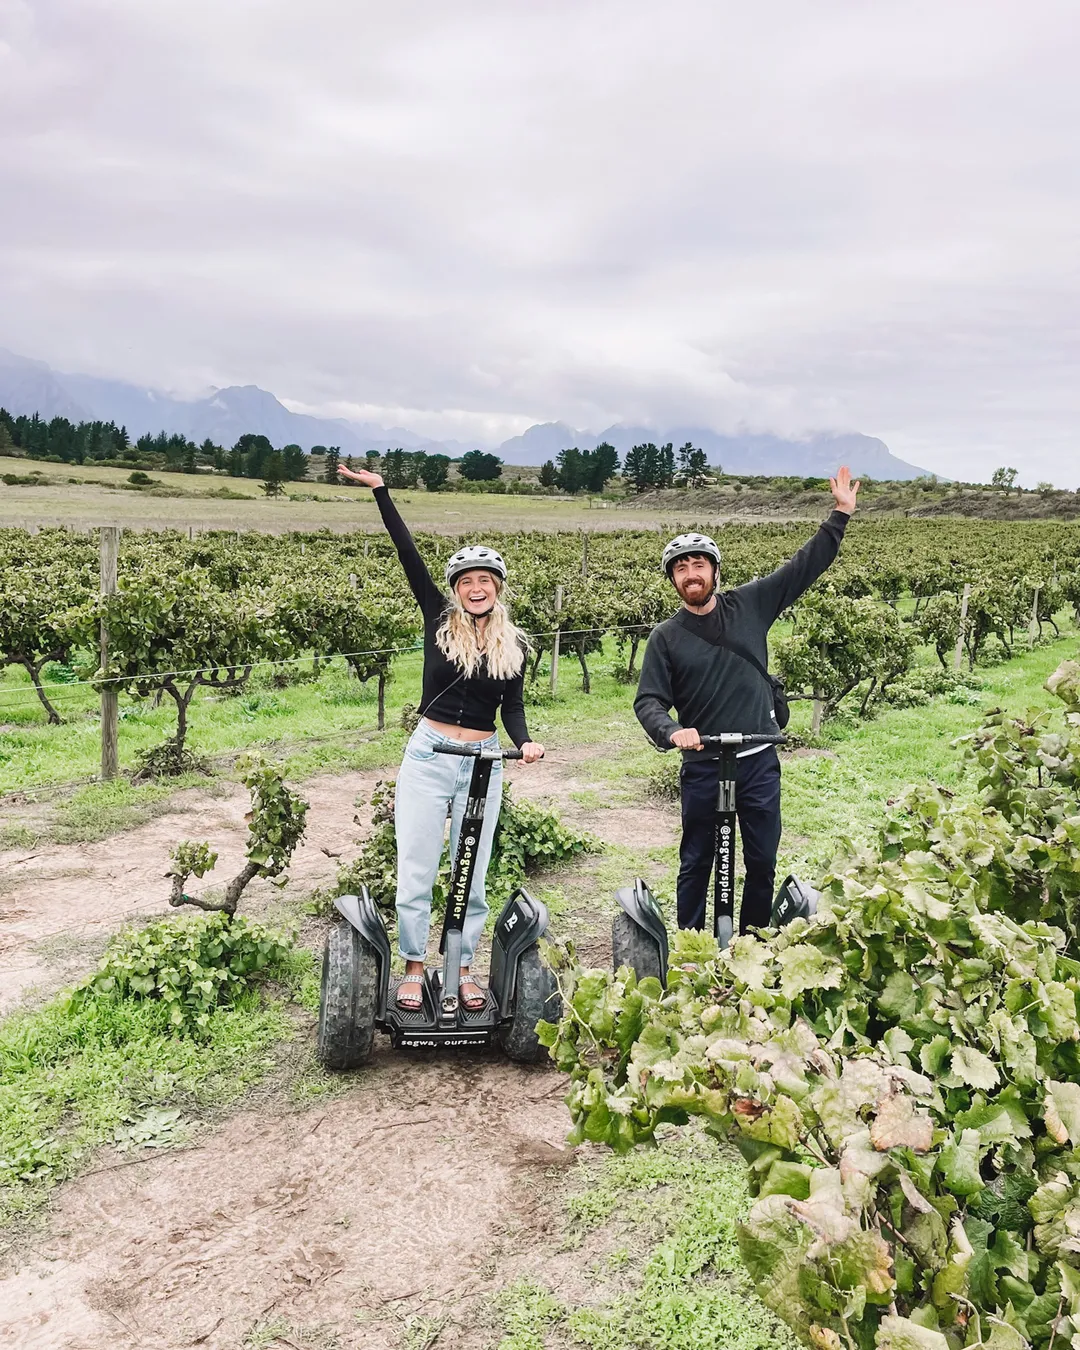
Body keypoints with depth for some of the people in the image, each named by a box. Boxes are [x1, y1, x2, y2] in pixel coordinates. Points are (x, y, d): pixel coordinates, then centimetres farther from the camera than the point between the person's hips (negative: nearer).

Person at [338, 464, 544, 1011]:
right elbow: (408, 553, -5)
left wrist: (524, 741, -17)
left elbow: (512, 706, 5)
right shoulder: (439, 619, 0)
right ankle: (413, 970, 16)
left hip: (483, 764, 1)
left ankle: (464, 971, 22)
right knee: (415, 872, 2)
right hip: (427, 757, -1)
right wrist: (380, 490, -8)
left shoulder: (513, 644, 5)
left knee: (471, 876, 9)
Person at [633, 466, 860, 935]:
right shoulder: (667, 637, -1)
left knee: (763, 862, 10)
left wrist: (841, 515, 0)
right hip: (702, 766, -1)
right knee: (696, 863, 9)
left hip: (759, 761, 2)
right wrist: (672, 732, -27)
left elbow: (804, 567, 4)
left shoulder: (749, 605, 2)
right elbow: (648, 700, -7)